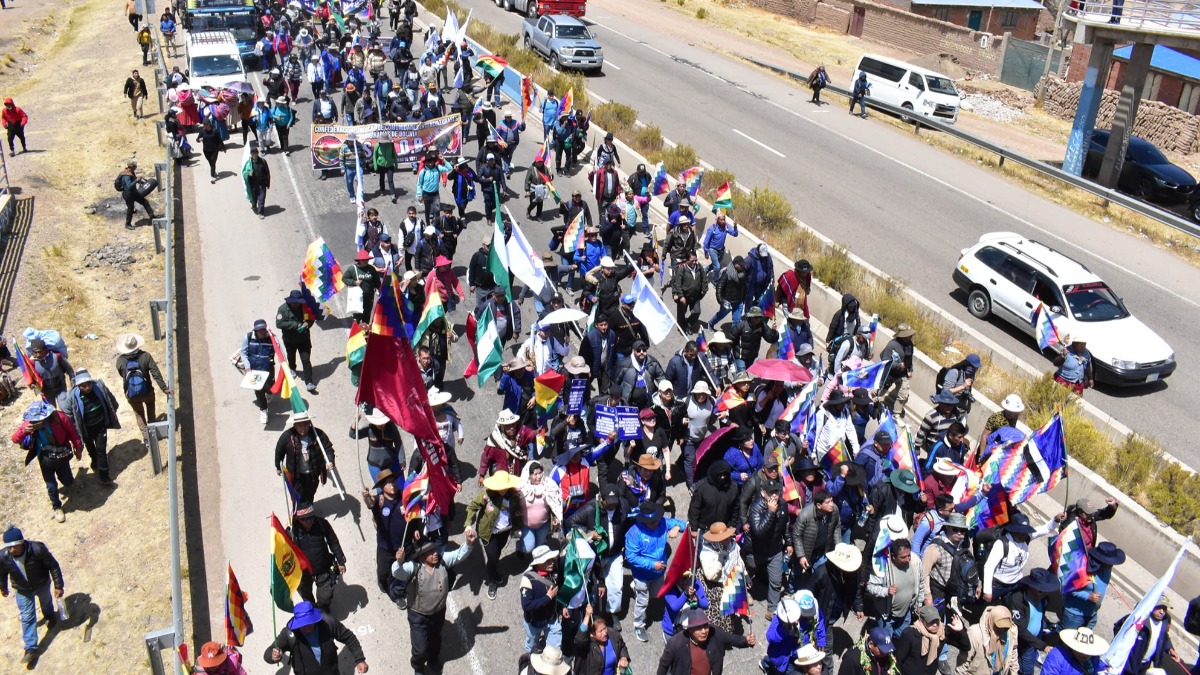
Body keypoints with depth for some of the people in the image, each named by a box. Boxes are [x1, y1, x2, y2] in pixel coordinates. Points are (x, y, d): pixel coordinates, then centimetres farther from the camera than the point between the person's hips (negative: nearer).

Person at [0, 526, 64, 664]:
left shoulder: (37, 549, -39)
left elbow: (53, 566, -25)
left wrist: (58, 586, -22)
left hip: (42, 584, 0)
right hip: (22, 590, 1)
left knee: (46, 603, 29)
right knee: (27, 617, 6)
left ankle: (50, 617, 63)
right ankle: (31, 648, 18)